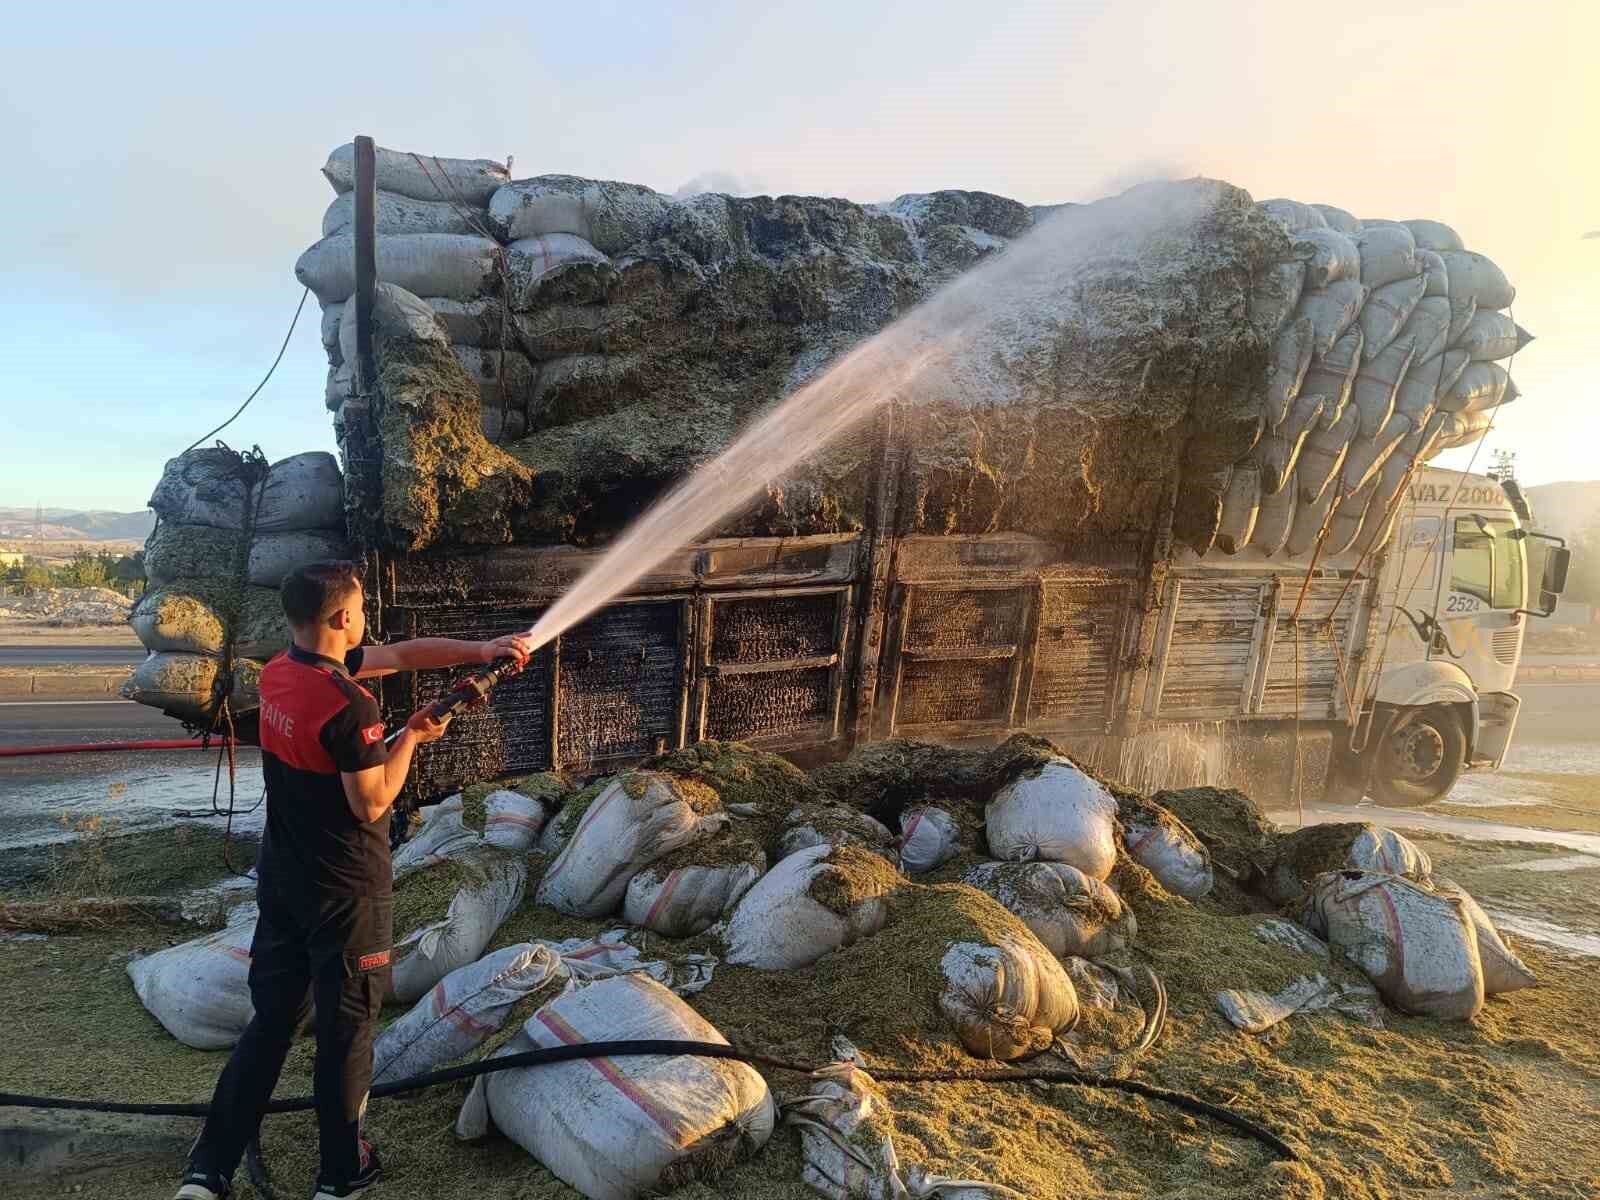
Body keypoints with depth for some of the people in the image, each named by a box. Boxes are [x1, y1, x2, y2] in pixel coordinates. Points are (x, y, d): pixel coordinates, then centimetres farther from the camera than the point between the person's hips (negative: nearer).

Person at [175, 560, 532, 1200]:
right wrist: (412, 737, -9)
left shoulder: (278, 672, 0)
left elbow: (404, 653, 5)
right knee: (345, 1030, 10)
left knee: (271, 1019, 19)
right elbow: (372, 804, -19)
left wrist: (479, 649, 6)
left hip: (281, 880, 7)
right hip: (345, 894, -7)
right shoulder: (349, 706, -27)